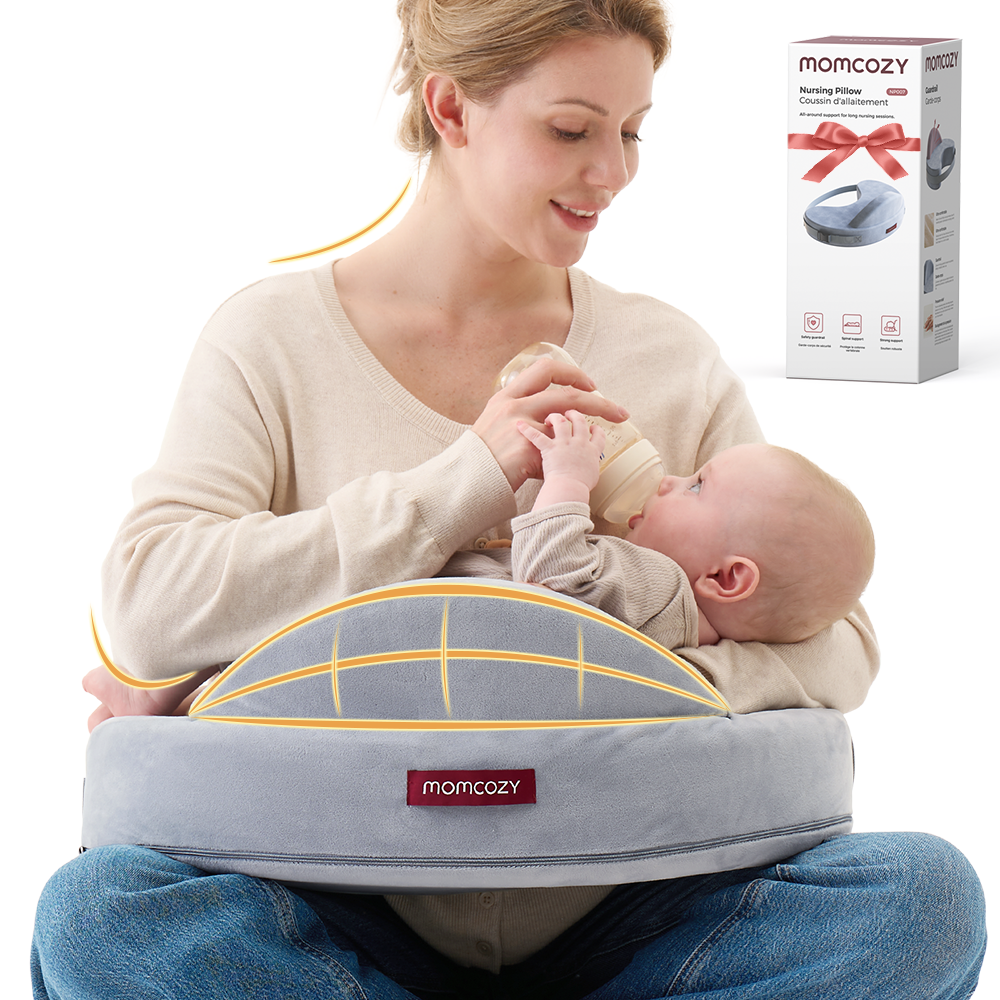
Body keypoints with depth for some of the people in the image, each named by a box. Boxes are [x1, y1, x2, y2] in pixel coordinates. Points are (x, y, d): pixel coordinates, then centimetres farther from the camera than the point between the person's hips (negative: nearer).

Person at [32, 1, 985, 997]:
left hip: (608, 917, 1)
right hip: (363, 912, -1)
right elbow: (148, 602, -13)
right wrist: (459, 486, -16)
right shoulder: (273, 339, 4)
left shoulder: (670, 357, 11)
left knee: (924, 892, -24)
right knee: (94, 910, -32)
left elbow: (834, 645, 4)